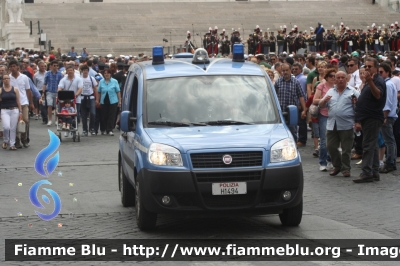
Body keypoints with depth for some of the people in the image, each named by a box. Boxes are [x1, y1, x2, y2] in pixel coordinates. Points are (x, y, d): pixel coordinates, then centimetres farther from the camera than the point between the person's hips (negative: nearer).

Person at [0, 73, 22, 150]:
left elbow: (18, 101, 6)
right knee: (6, 127, -17)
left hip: (14, 110, 1)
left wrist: (20, 112, 2)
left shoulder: (15, 89, 4)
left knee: (13, 128, 0)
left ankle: (12, 144, 10)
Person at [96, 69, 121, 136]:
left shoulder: (114, 81, 2)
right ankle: (103, 130, 18)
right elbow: (99, 92, 11)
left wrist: (119, 101, 0)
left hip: (113, 102, -1)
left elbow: (118, 92, 3)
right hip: (104, 102, 2)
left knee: (111, 116, -4)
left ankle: (110, 130, -2)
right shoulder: (101, 82, 6)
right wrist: (97, 100, 8)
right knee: (104, 116, 6)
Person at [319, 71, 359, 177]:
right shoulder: (330, 92, 17)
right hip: (332, 124, 4)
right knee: (331, 146, 5)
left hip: (346, 125, -4)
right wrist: (324, 100, -5)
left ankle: (346, 169, 11)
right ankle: (337, 166, 22)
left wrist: (356, 102, -22)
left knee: (346, 149, 0)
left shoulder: (352, 91, 4)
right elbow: (321, 105, 16)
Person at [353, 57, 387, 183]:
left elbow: (378, 95, -32)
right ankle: (374, 173, 14)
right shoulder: (368, 82, 20)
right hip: (368, 119, 10)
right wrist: (359, 120, 21)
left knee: (368, 146, -12)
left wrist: (370, 81, -46)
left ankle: (367, 173, -13)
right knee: (372, 146, 11)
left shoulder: (379, 81, -12)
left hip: (373, 119, -10)